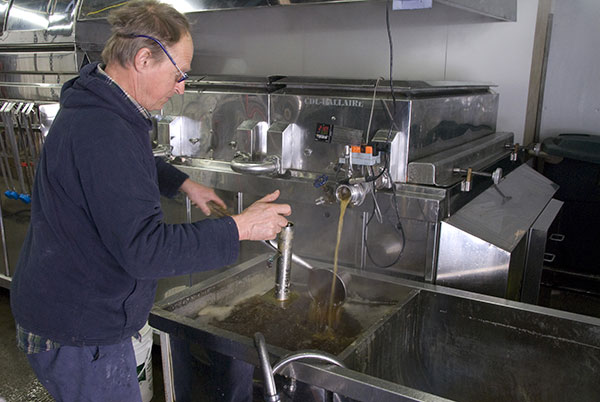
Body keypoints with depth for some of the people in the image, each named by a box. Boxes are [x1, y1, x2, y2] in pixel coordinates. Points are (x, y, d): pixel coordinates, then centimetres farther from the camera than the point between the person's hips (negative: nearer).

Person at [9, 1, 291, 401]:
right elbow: (144, 250, -33)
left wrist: (182, 182, 12)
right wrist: (240, 228, -27)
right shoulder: (104, 134, -31)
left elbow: (131, 166, 26)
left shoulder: (95, 109, 5)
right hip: (78, 335, -10)